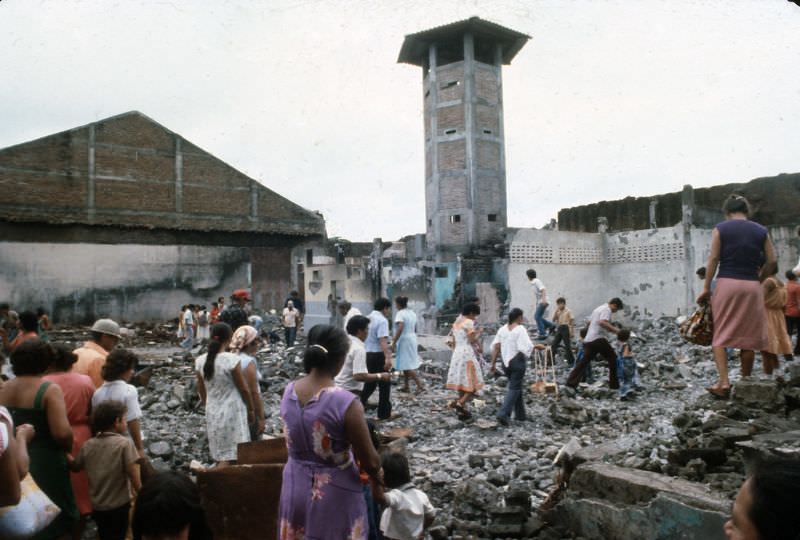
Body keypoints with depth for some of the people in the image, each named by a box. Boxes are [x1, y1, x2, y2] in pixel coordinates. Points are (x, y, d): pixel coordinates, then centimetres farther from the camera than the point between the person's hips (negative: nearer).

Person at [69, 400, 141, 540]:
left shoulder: (88, 445, -1)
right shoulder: (124, 443, -16)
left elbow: (75, 466, 16)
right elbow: (134, 477, -19)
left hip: (97, 506, 5)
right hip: (120, 506, -5)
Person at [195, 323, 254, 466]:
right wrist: (251, 410, 3)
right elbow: (243, 389, -10)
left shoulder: (200, 361, -2)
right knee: (229, 457, 1)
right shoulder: (232, 359, -18)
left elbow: (201, 391, 8)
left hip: (212, 413, 6)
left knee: (220, 456, 18)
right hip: (232, 412, -6)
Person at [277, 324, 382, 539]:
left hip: (295, 488, 5)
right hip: (335, 494, -5)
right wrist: (380, 475, 5)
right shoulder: (346, 403, -27)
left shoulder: (289, 392, -9)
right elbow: (370, 461, -16)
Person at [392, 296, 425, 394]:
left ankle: (420, 385, -12)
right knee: (407, 363, 17)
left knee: (407, 365, -5)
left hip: (404, 341, -9)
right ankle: (406, 386, 21)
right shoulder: (412, 313, 10)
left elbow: (400, 328, -27)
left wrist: (394, 342, -25)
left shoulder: (400, 314, -14)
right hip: (412, 339, 9)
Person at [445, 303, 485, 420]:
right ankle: (459, 403, -18)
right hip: (467, 353, -8)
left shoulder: (456, 323, 15)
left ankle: (461, 411, 11)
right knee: (473, 384, -2)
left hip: (457, 353, 8)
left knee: (461, 383, 11)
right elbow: (472, 340, -14)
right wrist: (479, 332, 2)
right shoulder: (468, 322, -10)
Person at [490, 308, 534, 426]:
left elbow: (496, 347, 2)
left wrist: (493, 363, 5)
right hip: (518, 361, -6)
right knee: (514, 388, -3)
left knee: (516, 386, 20)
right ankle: (503, 414, -15)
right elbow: (527, 347, -21)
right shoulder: (521, 329, -12)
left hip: (506, 362, 6)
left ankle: (520, 414, 27)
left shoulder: (502, 329, 5)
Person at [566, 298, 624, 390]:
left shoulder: (598, 308, 23)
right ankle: (614, 384, 6)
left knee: (584, 361, 11)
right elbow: (602, 322, -24)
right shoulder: (607, 309, -6)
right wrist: (614, 329, -24)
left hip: (588, 339, 9)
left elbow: (590, 322, 32)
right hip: (599, 339, -9)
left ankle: (571, 382, 6)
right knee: (613, 359, 4)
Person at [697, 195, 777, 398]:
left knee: (720, 334, 2)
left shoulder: (720, 229, 1)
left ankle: (724, 382, -9)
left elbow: (713, 258, -4)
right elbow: (771, 261, 5)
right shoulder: (761, 231, 8)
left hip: (726, 284, -2)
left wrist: (706, 287, -1)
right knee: (749, 335, 10)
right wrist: (758, 279, 17)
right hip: (752, 286, 3)